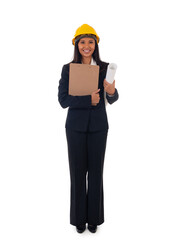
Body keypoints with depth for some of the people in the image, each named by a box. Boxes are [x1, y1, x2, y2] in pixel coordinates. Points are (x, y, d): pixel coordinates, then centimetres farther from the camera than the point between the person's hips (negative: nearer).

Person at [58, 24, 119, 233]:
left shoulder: (105, 68, -1)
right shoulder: (68, 69, -3)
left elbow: (112, 100, -2)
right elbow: (63, 100, -9)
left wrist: (111, 91, -26)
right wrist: (88, 100, -22)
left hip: (98, 126, 1)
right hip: (76, 126, 0)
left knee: (96, 171, 8)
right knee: (77, 171, 7)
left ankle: (94, 217, 27)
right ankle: (79, 217, 26)